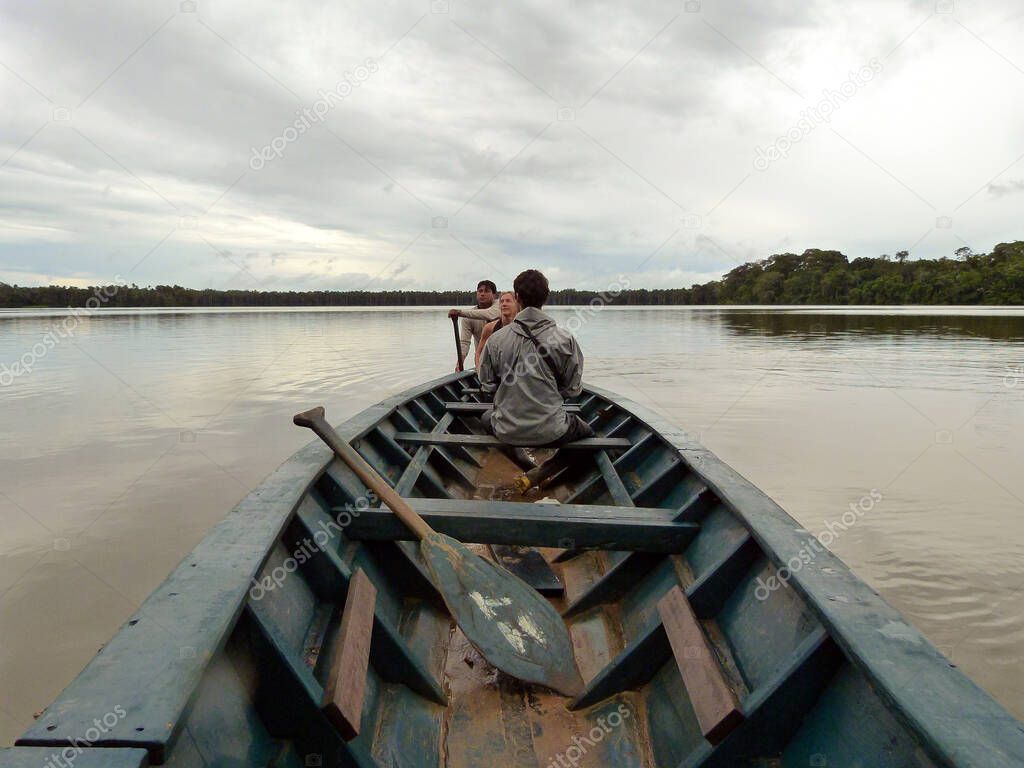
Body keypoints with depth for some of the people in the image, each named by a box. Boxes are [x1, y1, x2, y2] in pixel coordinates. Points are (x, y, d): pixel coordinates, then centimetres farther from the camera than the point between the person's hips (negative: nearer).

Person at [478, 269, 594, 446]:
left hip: (507, 433, 2)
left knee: (486, 417, 37)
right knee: (586, 430, 29)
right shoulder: (564, 340, -11)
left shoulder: (496, 339, -7)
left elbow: (487, 387, 2)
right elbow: (573, 389, -3)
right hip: (551, 434, -2)